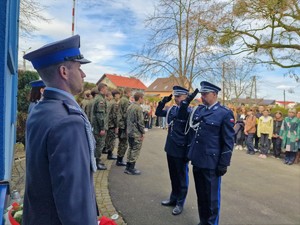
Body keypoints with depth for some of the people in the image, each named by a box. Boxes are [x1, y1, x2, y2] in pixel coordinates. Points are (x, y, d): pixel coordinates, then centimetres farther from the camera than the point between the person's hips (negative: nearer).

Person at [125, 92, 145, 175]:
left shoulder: (130, 107, 11)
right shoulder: (138, 108, -16)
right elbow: (140, 122, -17)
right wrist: (143, 132, -8)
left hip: (130, 132, 9)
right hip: (137, 133, -9)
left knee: (131, 149, 16)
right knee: (135, 150, 1)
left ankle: (128, 167, 22)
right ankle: (131, 168, 7)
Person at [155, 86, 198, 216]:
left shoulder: (189, 111, -14)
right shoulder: (172, 109, 6)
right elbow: (158, 113, 14)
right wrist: (163, 102, 2)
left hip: (181, 151, -6)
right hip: (170, 148, 7)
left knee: (181, 178, 10)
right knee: (173, 176, 20)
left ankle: (180, 203, 24)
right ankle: (174, 198, 37)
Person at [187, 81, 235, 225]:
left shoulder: (225, 113, -11)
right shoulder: (198, 110, 6)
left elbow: (228, 141, -10)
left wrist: (223, 164, -10)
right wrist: (190, 153, 11)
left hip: (211, 162, -6)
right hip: (197, 160, 6)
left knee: (211, 197, 10)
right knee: (200, 195, 19)